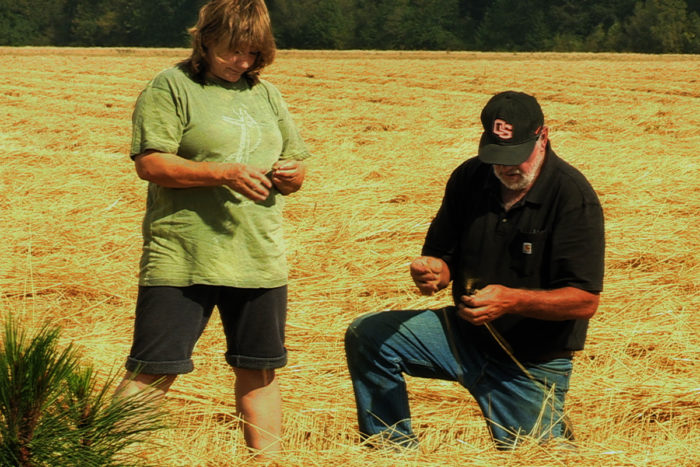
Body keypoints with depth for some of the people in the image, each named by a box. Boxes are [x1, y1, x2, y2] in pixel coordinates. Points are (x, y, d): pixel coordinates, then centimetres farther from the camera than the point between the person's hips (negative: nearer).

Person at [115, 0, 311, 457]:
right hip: (183, 260, -5)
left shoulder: (266, 95, 17)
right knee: (153, 370, -7)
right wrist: (224, 174, -21)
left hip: (260, 260, 5)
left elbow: (297, 166, 22)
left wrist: (291, 174, -2)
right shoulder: (171, 87, -2)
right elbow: (150, 163, -13)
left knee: (259, 370, 10)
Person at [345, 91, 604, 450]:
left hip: (533, 363, -4)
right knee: (366, 337, -10)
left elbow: (585, 301, -22)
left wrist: (512, 299, -34)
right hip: (465, 333, 5)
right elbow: (443, 256, 6)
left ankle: (555, 435, 32)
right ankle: (394, 451, 2)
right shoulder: (470, 178, -2)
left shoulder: (574, 197, -18)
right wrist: (433, 271, -20)